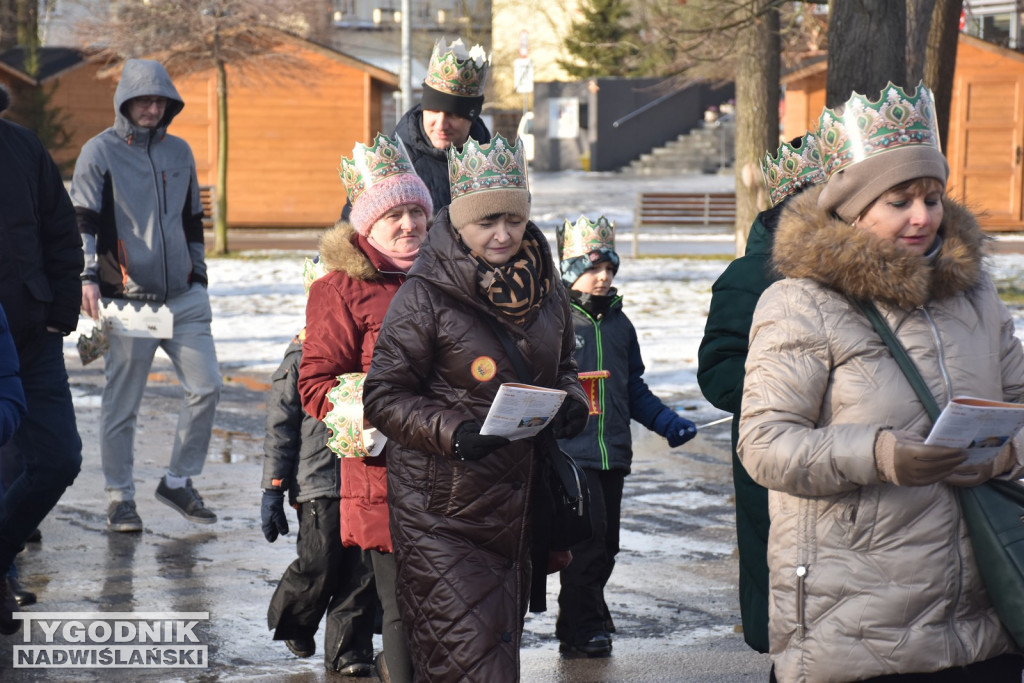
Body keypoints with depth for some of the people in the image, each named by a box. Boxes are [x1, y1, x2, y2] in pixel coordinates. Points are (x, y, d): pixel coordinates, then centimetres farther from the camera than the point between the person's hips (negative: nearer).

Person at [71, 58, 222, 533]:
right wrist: (88, 276, -21)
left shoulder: (179, 152, 15)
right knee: (122, 403, -1)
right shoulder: (100, 152, -1)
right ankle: (120, 498, 11)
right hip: (130, 300, -5)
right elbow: (82, 221, -8)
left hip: (184, 298, 5)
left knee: (206, 387, -2)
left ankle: (179, 481, 13)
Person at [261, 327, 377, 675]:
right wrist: (273, 490, -3)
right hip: (318, 486, -4)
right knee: (319, 567, -4)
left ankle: (346, 649, 11)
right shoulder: (301, 358, -3)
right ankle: (293, 622, 26)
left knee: (364, 569, -1)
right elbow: (280, 426, 0)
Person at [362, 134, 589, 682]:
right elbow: (383, 396, -11)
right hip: (439, 509, -6)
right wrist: (454, 432, -25)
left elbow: (562, 366, 22)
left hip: (514, 505, 6)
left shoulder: (546, 292, 6)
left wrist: (572, 400, -1)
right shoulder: (425, 297, -12)